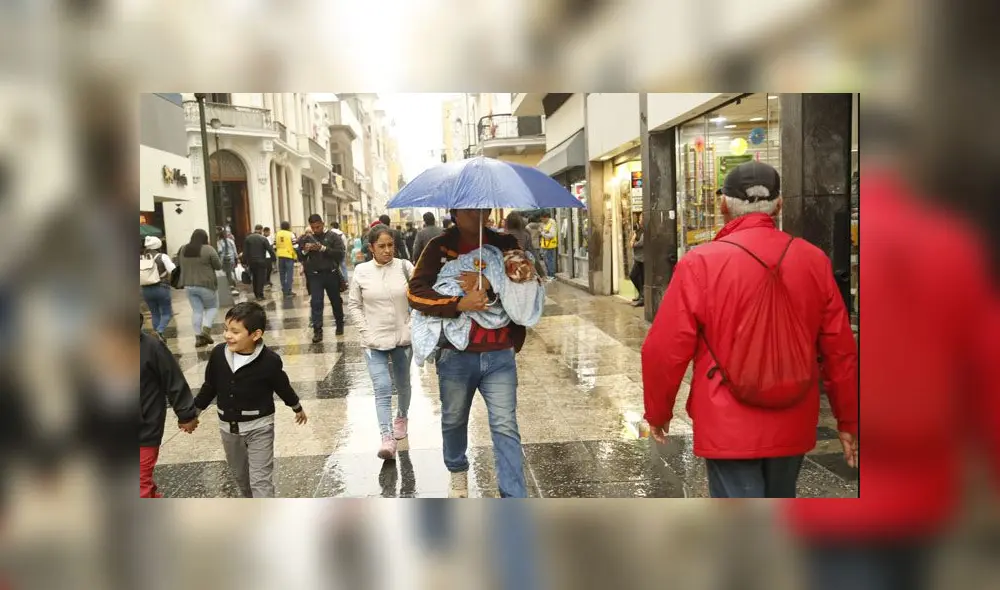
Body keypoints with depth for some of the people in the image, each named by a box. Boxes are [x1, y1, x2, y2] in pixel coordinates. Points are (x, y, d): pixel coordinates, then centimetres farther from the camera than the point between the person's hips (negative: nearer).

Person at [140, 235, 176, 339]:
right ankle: (159, 331, -19)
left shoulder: (141, 258, 6)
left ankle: (158, 336, 13)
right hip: (161, 288, -4)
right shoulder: (162, 257, -7)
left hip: (146, 290, 4)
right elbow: (173, 271, -13)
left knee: (155, 314, 15)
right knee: (167, 313, 5)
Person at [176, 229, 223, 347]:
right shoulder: (208, 249, -12)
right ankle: (206, 329, -5)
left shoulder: (183, 250, 5)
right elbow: (219, 266, -6)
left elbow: (180, 265, 17)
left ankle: (198, 337, 5)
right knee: (212, 307, 12)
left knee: (197, 310, 9)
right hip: (206, 285, -5)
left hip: (188, 285, 5)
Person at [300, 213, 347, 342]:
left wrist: (323, 248, -23)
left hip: (331, 274, -1)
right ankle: (317, 331, -7)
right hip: (315, 275, 1)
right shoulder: (307, 238, 6)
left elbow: (340, 254, -14)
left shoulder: (333, 236, -3)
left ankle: (340, 325, 32)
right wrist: (304, 250, -15)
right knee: (316, 303, -7)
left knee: (336, 301, 13)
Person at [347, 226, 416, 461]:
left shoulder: (405, 267, -6)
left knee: (402, 384, 19)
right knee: (382, 389, -11)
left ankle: (401, 417, 46)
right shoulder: (361, 271, -5)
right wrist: (366, 331, -6)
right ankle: (387, 438, -12)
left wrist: (414, 326, -7)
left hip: (403, 338, 1)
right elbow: (353, 305, 2)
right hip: (375, 341, -1)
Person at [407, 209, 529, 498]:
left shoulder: (506, 244, 5)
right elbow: (415, 292, -10)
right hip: (456, 356, 0)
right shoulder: (440, 247, -2)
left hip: (499, 356, 0)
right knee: (454, 421, 18)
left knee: (505, 427, -3)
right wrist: (459, 304, -22)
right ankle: (458, 472, 45)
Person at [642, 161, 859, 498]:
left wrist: (658, 412, 5)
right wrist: (848, 421, 16)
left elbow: (666, 350, -11)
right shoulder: (815, 261, -2)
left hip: (729, 428, -4)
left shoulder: (700, 263, -14)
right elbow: (840, 350, 4)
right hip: (792, 426, 5)